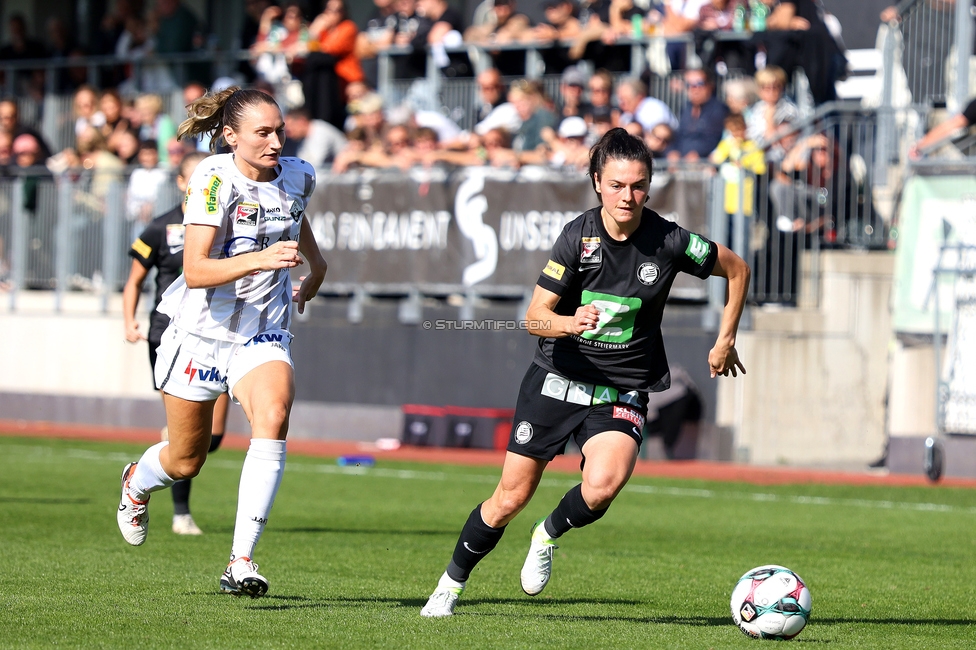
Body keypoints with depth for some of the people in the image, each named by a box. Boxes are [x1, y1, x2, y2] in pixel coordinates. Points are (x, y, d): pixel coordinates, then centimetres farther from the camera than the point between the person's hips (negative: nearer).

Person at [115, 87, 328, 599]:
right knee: (185, 460, 12)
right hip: (202, 332, -3)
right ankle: (137, 481, 52)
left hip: (263, 335, 3)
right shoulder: (215, 181, -19)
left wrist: (315, 264, 31)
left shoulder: (297, 177, -2)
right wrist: (259, 259, -41)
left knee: (273, 418, -28)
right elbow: (195, 271, -29)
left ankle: (241, 563, -29)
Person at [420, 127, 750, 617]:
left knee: (602, 485, -29)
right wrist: (571, 323, -33)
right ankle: (452, 584, 28)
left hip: (621, 392, 0)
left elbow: (737, 270, 6)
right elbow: (535, 316, -12)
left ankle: (549, 535, 4)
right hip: (556, 378, 1)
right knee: (510, 498, 5)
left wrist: (725, 341, 7)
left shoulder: (669, 241, -11)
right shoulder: (579, 235, -10)